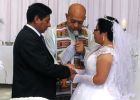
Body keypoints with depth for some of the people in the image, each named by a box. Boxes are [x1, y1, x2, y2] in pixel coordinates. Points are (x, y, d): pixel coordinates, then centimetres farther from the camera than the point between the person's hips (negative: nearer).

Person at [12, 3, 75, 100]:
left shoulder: (30, 35, 10)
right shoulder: (28, 38, -20)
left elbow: (44, 62, 11)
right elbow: (45, 67, -22)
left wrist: (63, 69, 1)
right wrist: (67, 70, -9)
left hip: (37, 91, 9)